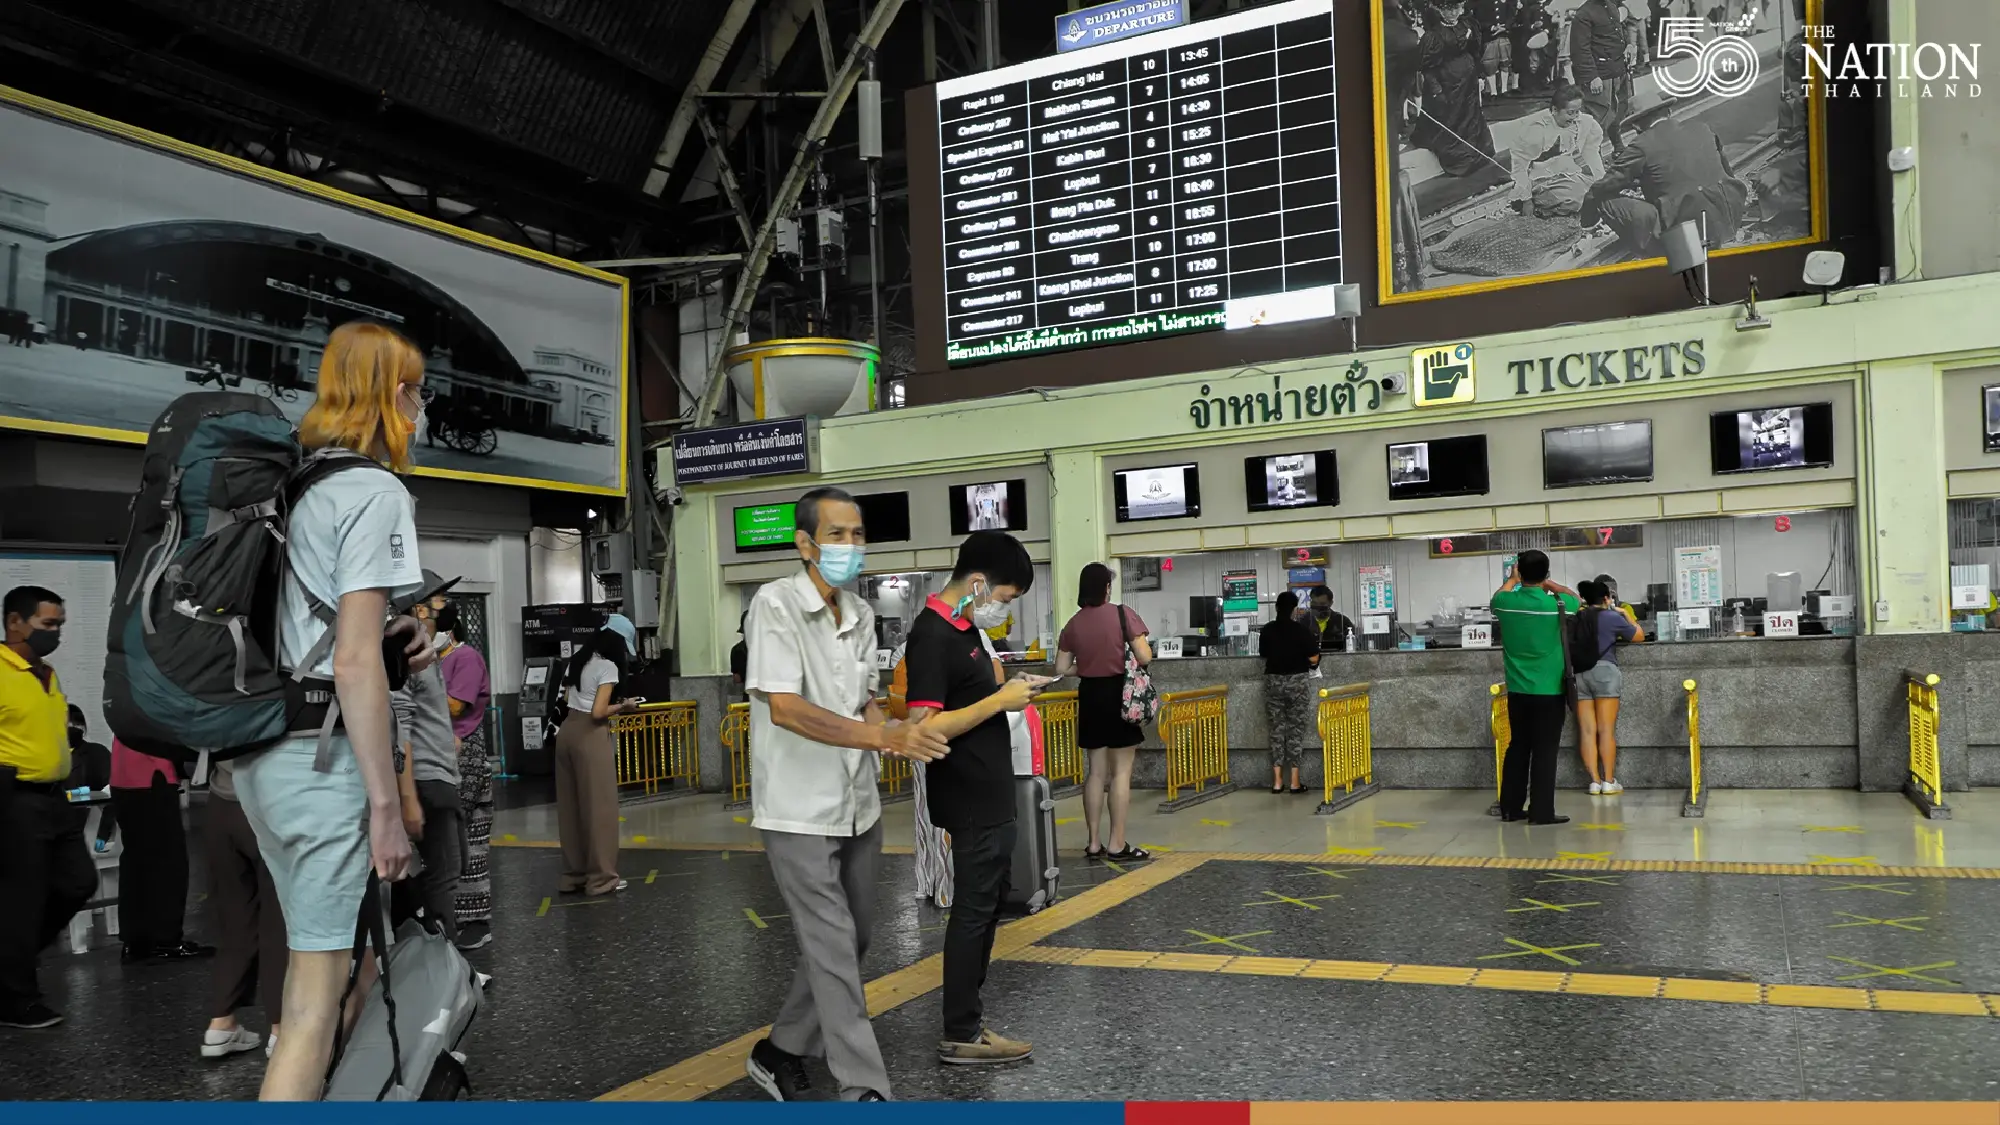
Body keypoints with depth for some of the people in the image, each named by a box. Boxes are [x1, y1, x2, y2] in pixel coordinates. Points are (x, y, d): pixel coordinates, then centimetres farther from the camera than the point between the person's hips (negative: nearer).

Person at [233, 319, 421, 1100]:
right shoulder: (375, 493, -10)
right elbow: (355, 662, -17)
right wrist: (386, 807, -15)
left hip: (262, 755, 9)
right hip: (326, 757, -9)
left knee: (350, 970, 19)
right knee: (316, 1004, -3)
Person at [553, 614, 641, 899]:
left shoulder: (578, 659, 15)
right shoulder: (608, 666, -10)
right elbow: (598, 712, -17)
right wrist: (622, 707, 0)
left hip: (567, 731, 8)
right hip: (590, 736, -8)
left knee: (571, 807, 12)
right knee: (598, 806, -1)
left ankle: (574, 875, 19)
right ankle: (601, 878, 3)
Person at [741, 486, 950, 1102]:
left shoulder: (860, 613, 8)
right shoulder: (776, 604, -14)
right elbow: (785, 708, -23)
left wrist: (894, 736, -7)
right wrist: (884, 736, -31)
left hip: (858, 805, 8)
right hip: (799, 810, -7)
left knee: (851, 939, 15)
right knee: (833, 949, -4)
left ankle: (781, 1051, 33)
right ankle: (866, 1089, 4)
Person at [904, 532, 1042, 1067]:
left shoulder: (963, 628, 10)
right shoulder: (933, 636, -20)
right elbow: (926, 726, -26)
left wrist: (1008, 690, 5)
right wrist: (1000, 701, -21)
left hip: (991, 797, 10)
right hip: (971, 802, -10)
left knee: (986, 906, 18)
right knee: (974, 911, -1)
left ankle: (967, 1011, 29)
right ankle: (961, 1035, 10)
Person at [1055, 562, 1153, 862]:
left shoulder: (1073, 624, 3)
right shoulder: (1123, 614, -10)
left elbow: (1061, 669, 5)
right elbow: (1144, 658, -15)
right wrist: (1142, 645, 7)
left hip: (1090, 696, 5)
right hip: (1119, 694, -5)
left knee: (1096, 771, 12)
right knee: (1121, 772, 1)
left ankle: (1094, 844, 14)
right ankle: (1118, 845, 2)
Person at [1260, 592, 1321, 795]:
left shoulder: (1267, 630, -1)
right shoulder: (1303, 629, -11)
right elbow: (1313, 659, -10)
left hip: (1273, 682, 3)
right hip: (1297, 681, -3)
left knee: (1277, 729, 9)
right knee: (1296, 730, 4)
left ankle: (1277, 781, 8)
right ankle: (1295, 782, 4)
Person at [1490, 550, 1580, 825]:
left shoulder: (1506, 603, -4)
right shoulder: (1557, 605, -11)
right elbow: (1574, 596, 15)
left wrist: (1513, 578, 40)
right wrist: (1546, 583, 24)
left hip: (1517, 690, 4)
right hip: (1549, 691, -3)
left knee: (1518, 747, 13)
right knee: (1544, 751, 0)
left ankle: (1510, 807, 18)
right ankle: (1541, 812, 1)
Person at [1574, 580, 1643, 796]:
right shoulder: (1612, 617, 1)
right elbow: (1639, 636, 12)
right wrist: (1625, 615, 25)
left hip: (1579, 674, 3)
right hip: (1604, 672, -3)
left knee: (1587, 731, 2)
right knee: (1606, 730, 0)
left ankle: (1594, 781, 2)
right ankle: (1608, 781, 2)